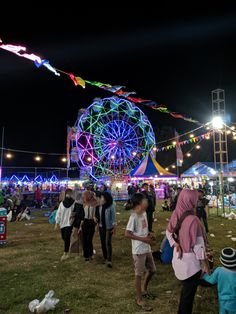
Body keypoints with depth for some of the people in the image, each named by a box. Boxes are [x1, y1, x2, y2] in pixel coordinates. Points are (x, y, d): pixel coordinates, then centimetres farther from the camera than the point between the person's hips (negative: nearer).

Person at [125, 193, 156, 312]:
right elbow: (127, 234, -23)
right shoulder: (134, 217, -22)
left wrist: (148, 235, -3)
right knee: (139, 274, 7)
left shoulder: (144, 213, 4)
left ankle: (144, 290, 44)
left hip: (147, 248, 9)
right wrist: (143, 239, -23)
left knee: (152, 270, 20)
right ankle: (139, 299, 26)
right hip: (139, 250, -8)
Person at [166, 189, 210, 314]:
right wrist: (205, 263, -10)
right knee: (189, 292, 15)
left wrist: (176, 245, 2)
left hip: (179, 258, 7)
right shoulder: (193, 220, -30)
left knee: (185, 288, 28)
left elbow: (168, 232, 5)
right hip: (191, 261, -7)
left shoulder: (176, 215, -8)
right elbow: (198, 244, -22)